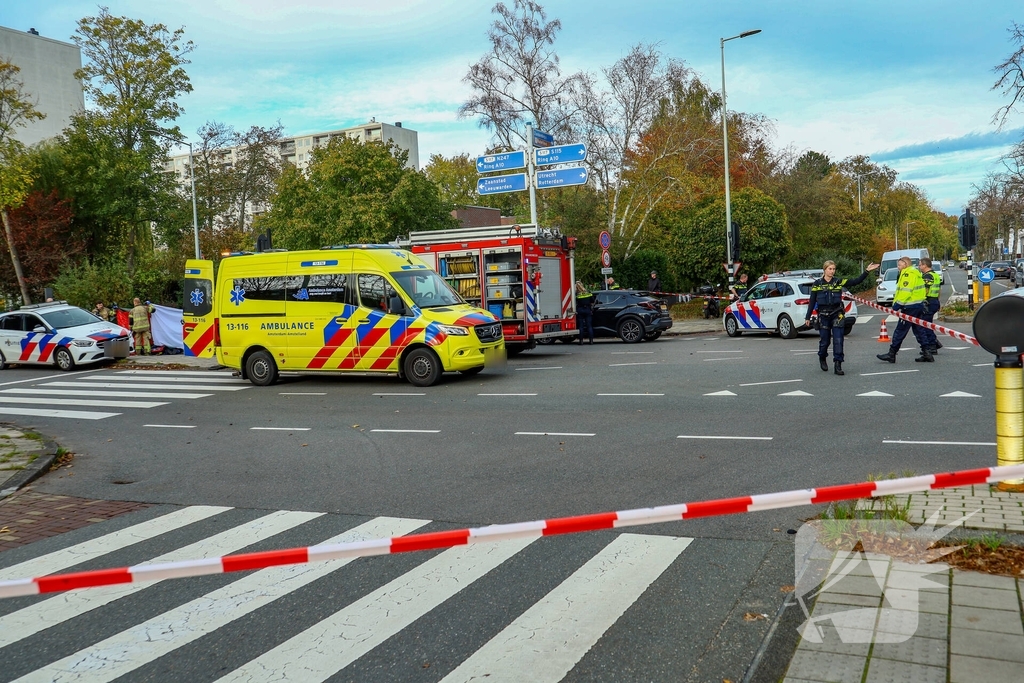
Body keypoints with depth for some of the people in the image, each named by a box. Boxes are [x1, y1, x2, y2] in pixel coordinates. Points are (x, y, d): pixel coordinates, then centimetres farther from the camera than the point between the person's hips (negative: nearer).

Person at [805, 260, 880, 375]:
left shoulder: (839, 282, 3)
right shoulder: (817, 284, 1)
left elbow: (856, 281, 0)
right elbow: (812, 302, 4)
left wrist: (867, 271, -10)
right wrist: (808, 317, 4)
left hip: (837, 315, 0)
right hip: (823, 316, 0)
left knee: (838, 341, -7)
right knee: (824, 341, 6)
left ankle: (838, 365, -4)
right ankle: (822, 359, 35)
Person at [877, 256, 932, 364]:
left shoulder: (908, 273, -12)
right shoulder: (915, 272, 20)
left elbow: (906, 291, -22)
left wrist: (897, 304, -21)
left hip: (910, 307, -10)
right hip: (919, 305, 10)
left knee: (900, 330, -4)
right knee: (919, 330, 13)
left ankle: (891, 354, 0)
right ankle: (927, 354, 12)